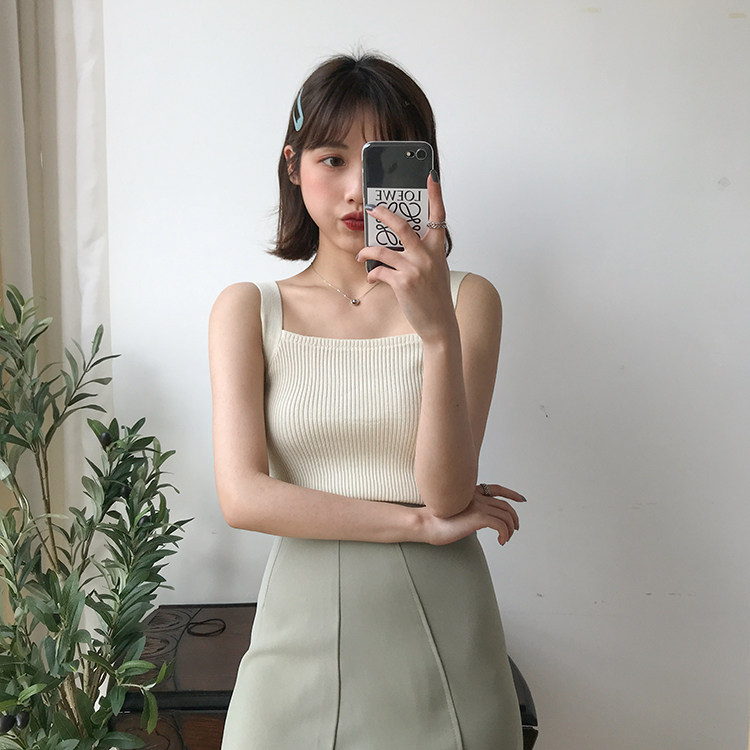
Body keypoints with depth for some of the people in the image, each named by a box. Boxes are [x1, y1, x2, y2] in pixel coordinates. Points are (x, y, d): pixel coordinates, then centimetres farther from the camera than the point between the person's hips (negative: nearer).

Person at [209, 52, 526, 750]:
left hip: (440, 619, 0)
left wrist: (438, 330, -26)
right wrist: (420, 522, -11)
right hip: (305, 620, 0)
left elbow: (447, 492, -12)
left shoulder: (467, 299, -3)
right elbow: (243, 496, -11)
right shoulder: (247, 310, -1)